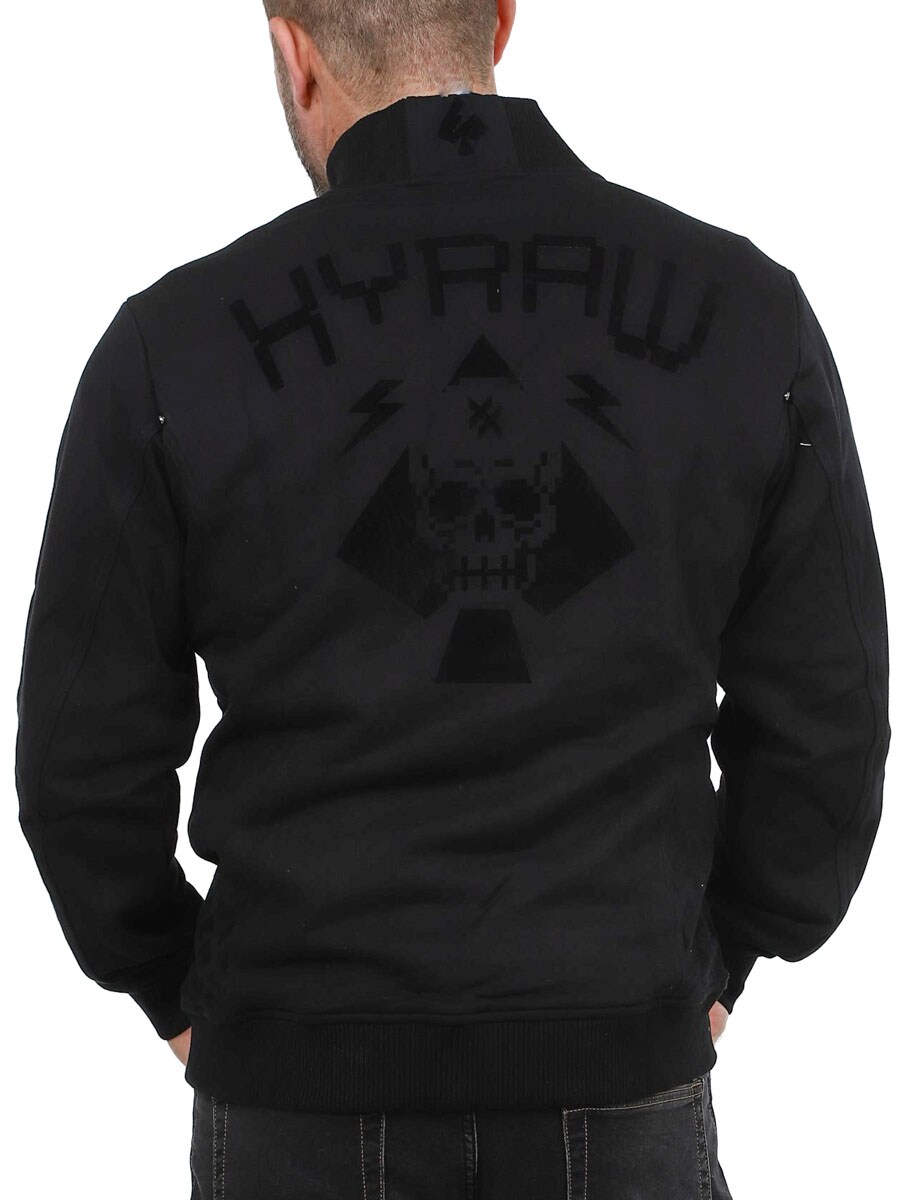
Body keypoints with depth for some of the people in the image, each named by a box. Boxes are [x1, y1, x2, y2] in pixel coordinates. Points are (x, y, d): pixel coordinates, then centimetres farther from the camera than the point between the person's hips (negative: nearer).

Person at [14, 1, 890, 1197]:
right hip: (620, 1072, 1)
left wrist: (174, 990, 12)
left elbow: (85, 758, -5)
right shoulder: (749, 310, -6)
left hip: (302, 1082, -1)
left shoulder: (178, 343, -11)